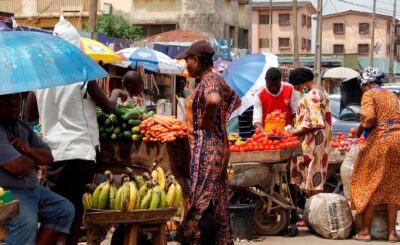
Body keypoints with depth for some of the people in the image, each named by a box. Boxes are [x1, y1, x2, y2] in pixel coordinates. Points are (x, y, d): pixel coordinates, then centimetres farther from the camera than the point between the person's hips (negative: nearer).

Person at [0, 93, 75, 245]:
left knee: (64, 209, 3)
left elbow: (48, 157, 14)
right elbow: (18, 167, -23)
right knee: (26, 222, -32)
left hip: (31, 189, 10)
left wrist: (29, 150, -8)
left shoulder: (24, 127, 13)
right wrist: (34, 159, 0)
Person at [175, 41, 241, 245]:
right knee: (216, 204, 12)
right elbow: (236, 100, 30)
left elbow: (214, 100, -37)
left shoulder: (208, 80, -14)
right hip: (218, 145, 10)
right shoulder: (216, 79, 15)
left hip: (206, 147, -10)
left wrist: (205, 119, -20)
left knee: (202, 204, -8)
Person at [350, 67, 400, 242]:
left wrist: (358, 132, 0)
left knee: (369, 185, 2)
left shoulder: (369, 94, 0)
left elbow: (368, 117, -15)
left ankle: (365, 231, 4)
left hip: (379, 141, -6)